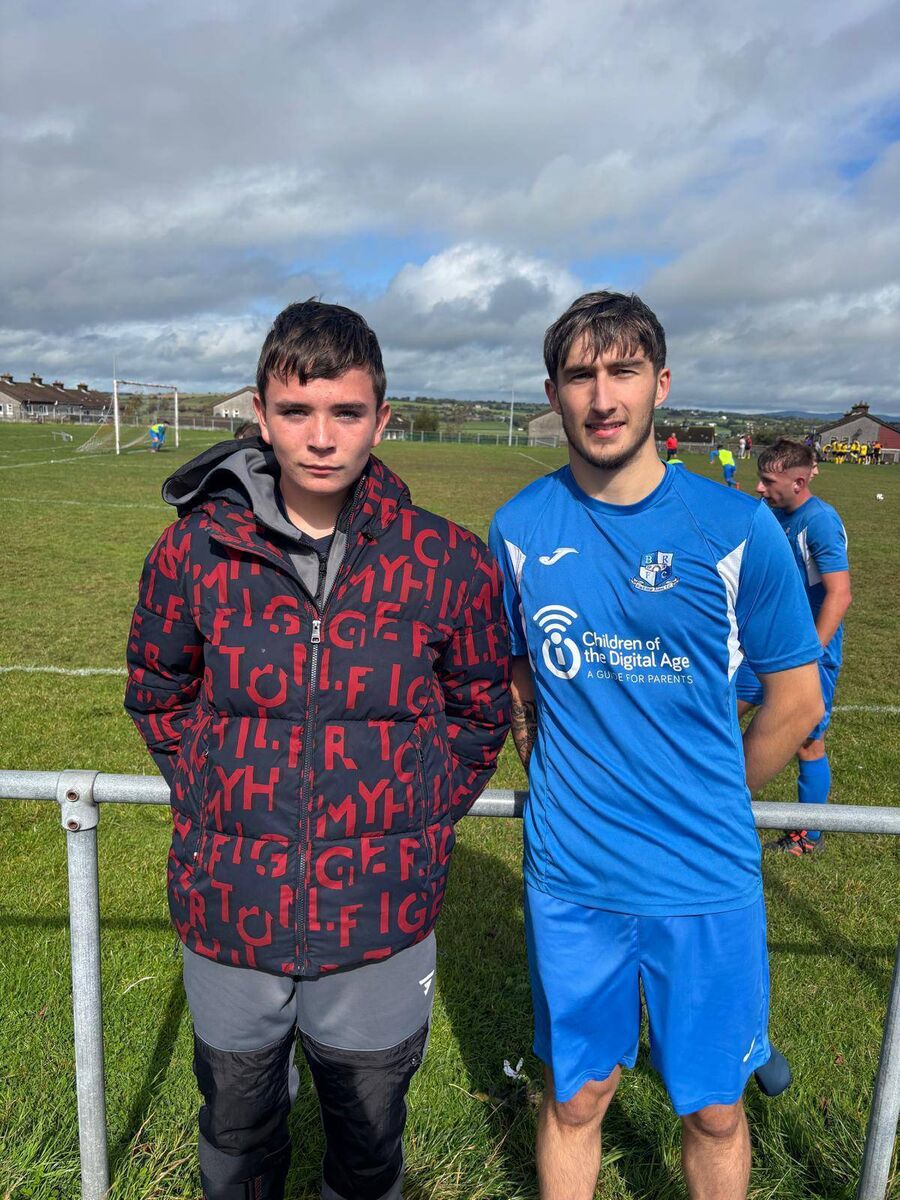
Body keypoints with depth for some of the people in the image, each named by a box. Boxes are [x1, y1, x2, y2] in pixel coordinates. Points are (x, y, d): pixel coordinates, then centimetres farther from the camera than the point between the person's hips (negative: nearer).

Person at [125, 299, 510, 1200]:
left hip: (381, 924, -1)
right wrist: (214, 800, 2)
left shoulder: (448, 563, -12)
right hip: (228, 916, 1)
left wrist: (417, 826, -1)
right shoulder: (195, 551, -10)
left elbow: (479, 712, 3)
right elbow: (157, 694, 7)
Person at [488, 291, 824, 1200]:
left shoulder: (737, 527, -9)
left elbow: (796, 701, 1)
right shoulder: (518, 528, -4)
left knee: (714, 1108, 18)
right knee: (576, 1095, 18)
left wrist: (707, 804, 6)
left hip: (708, 878, 0)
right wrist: (562, 781, 6)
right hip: (568, 874, 1)